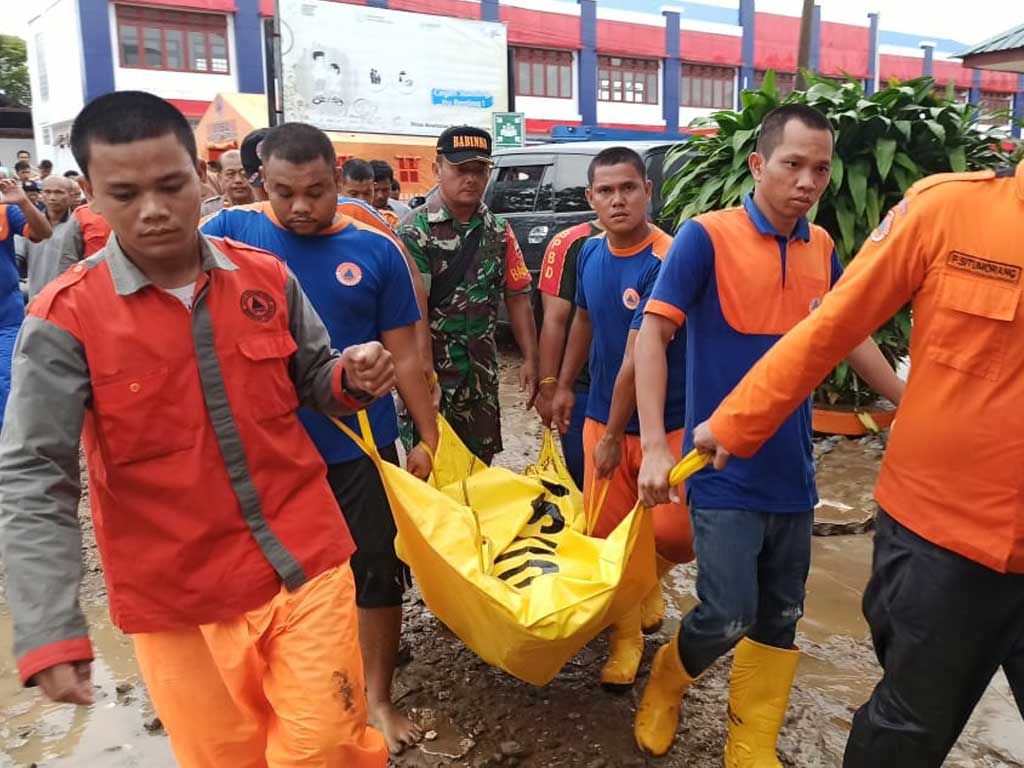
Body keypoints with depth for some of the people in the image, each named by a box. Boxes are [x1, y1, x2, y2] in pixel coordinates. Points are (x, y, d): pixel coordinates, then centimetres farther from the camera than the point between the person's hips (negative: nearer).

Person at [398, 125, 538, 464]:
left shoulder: (498, 232, 6)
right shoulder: (416, 231, -10)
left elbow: (517, 298, 9)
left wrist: (530, 360, 3)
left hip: (481, 373, 5)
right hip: (430, 370, -5)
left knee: (480, 463, 15)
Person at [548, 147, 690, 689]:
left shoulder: (663, 261, -21)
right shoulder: (590, 252, 1)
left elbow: (637, 358, -21)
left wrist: (614, 435, -17)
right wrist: (565, 387, 17)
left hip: (666, 421, -5)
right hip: (602, 417, 5)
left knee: (674, 531, -10)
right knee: (606, 533, 6)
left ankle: (649, 579, 27)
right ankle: (625, 636, 26)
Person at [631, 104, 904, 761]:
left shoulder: (822, 249, 6)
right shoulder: (707, 237, -11)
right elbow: (652, 335, -12)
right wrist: (655, 445, -20)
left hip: (793, 470, 6)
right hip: (725, 470, -6)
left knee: (780, 619, 13)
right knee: (728, 617, -6)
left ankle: (752, 749, 32)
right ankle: (666, 684, 27)